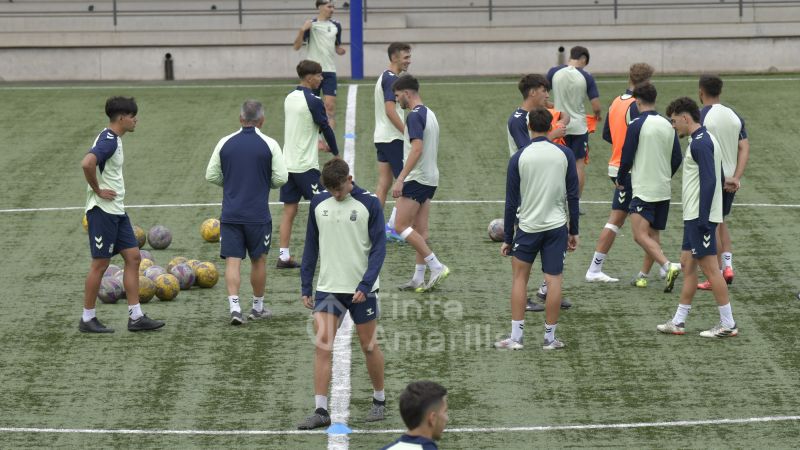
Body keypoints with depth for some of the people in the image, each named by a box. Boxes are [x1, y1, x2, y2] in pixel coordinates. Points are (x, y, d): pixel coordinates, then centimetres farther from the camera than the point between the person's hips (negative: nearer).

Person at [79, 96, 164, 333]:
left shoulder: (113, 140, 12)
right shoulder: (108, 141, -18)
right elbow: (87, 163, -35)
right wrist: (98, 191, -22)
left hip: (116, 210, 10)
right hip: (102, 211, -10)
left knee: (133, 257, 8)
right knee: (100, 264, -2)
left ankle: (136, 317, 10)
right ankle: (87, 319, 8)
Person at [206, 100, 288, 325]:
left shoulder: (225, 143, 1)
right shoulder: (269, 144, -5)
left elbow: (211, 175, 4)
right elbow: (281, 179, -6)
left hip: (230, 214, 1)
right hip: (258, 214, -1)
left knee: (232, 261, 1)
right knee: (258, 260, 13)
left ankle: (234, 307, -15)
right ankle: (258, 308, 24)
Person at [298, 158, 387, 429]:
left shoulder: (369, 203, -7)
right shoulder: (318, 204, 3)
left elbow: (379, 247, -7)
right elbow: (311, 246, 11)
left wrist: (365, 285, -17)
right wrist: (305, 287, 8)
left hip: (361, 290, -2)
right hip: (328, 288, 2)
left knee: (369, 346, 8)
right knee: (322, 346, -8)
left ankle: (379, 401, 27)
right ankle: (321, 411, -7)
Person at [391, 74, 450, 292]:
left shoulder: (414, 116, -15)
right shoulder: (429, 114, 15)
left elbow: (417, 149, -25)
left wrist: (400, 179, -27)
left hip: (416, 179, -10)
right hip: (430, 178, 10)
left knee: (401, 226, -5)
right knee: (420, 229, 9)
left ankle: (436, 266, -9)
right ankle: (419, 279, 8)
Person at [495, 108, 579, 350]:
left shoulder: (519, 158, -5)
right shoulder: (565, 154, -2)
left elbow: (511, 202, -2)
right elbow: (573, 196, 0)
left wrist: (508, 238, 4)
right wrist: (573, 231, 8)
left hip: (527, 227, -1)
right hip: (557, 226, 1)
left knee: (519, 277, 11)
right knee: (553, 280, 4)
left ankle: (516, 336, 7)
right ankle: (549, 337, 7)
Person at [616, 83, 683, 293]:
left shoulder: (636, 125, -11)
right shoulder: (668, 125, 6)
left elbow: (627, 158, -9)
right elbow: (677, 159, 10)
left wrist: (621, 180, 8)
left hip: (643, 188, -7)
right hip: (664, 190, 7)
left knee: (640, 235, -12)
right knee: (653, 234, 16)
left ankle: (668, 267, -28)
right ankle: (643, 275, 23)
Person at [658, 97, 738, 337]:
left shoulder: (700, 143, -17)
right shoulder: (704, 139, 15)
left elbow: (709, 181, -23)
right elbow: (716, 177, 20)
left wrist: (703, 219, -23)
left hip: (700, 217, -11)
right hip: (694, 217, 11)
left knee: (709, 267, -6)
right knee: (688, 263, 13)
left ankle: (728, 324, -2)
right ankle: (678, 321, 18)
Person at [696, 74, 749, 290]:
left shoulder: (700, 116, -12)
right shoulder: (734, 116, 6)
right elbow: (745, 149, 0)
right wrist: (736, 177, -5)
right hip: (730, 179, 6)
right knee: (721, 222, 22)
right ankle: (728, 265, 12)